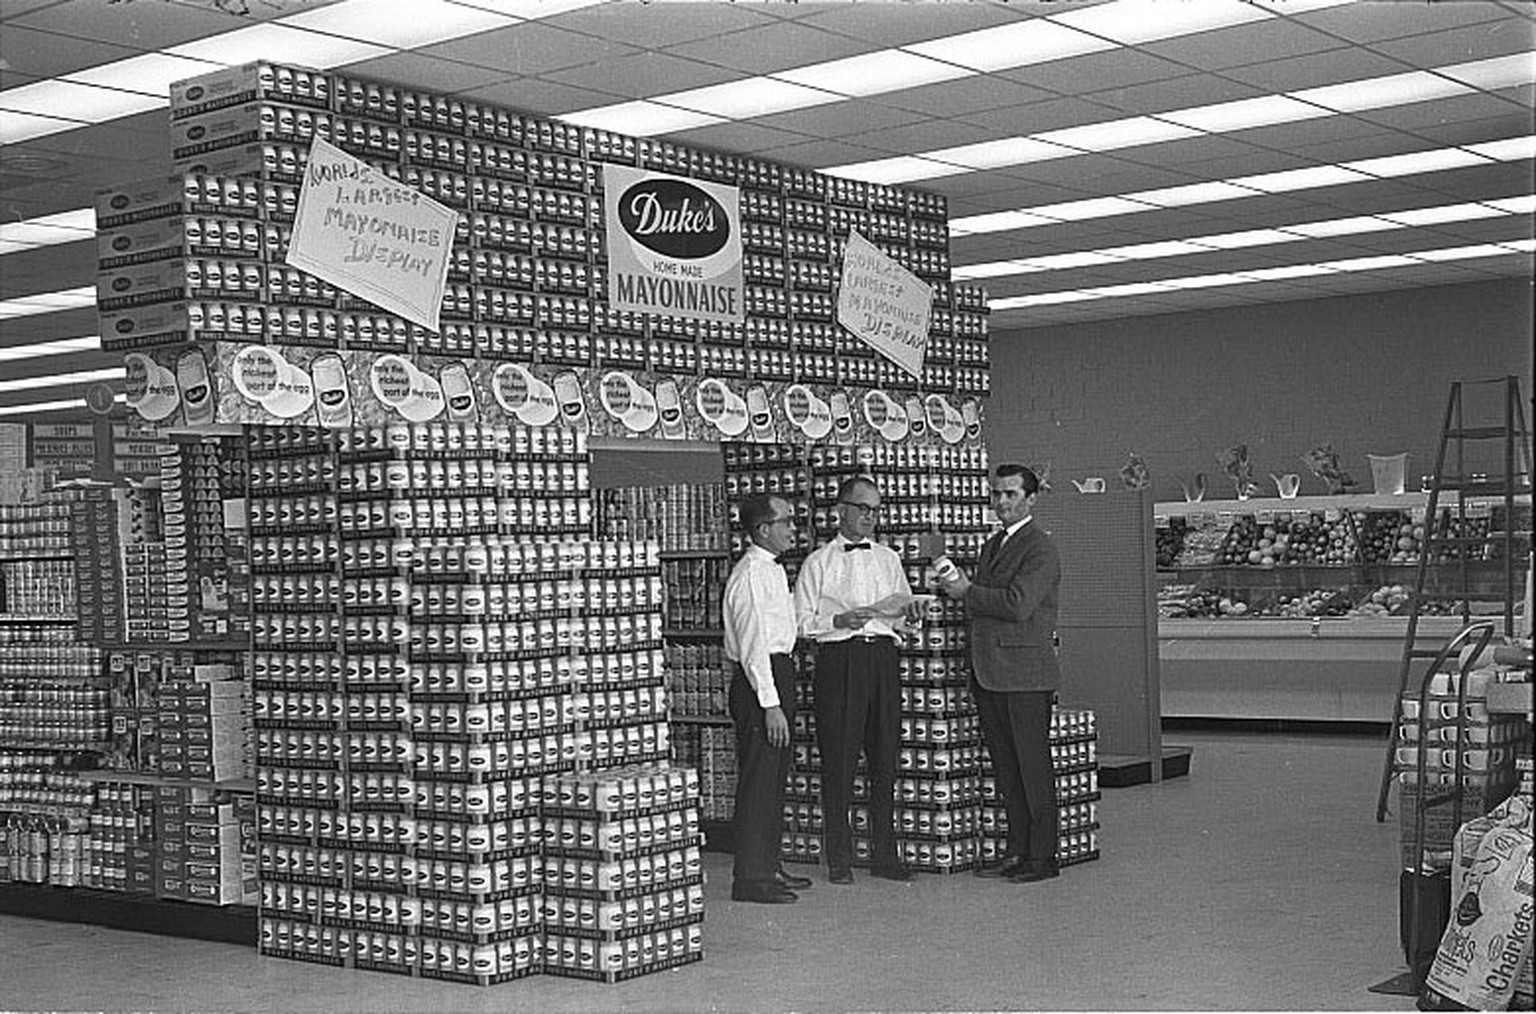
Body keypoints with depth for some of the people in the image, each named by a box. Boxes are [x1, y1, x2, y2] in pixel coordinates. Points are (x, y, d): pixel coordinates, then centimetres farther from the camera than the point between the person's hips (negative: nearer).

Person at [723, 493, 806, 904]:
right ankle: (750, 878, -4)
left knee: (774, 778, 15)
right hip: (759, 681, -10)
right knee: (758, 779, -7)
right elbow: (753, 643, -20)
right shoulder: (751, 574, -15)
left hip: (777, 674, 10)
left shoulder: (774, 570, 16)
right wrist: (770, 703, -22)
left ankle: (768, 867, 25)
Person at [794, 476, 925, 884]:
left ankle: (884, 854, 15)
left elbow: (903, 604, 24)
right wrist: (838, 620, -16)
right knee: (838, 758, -3)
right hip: (839, 657, -4)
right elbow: (801, 621, -1)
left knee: (885, 754, 5)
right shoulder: (819, 562, 3)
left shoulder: (888, 558, 16)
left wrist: (910, 608, 1)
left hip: (883, 655, 4)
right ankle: (839, 858, 6)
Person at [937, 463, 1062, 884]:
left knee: (1033, 765, -2)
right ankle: (1017, 849, 19)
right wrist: (958, 589, 1)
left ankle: (1042, 855, 4)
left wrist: (968, 591, -10)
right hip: (988, 673, 8)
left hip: (1025, 675, -8)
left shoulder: (1040, 550, -9)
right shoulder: (991, 546, 19)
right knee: (1005, 766, 12)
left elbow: (1018, 604, -20)